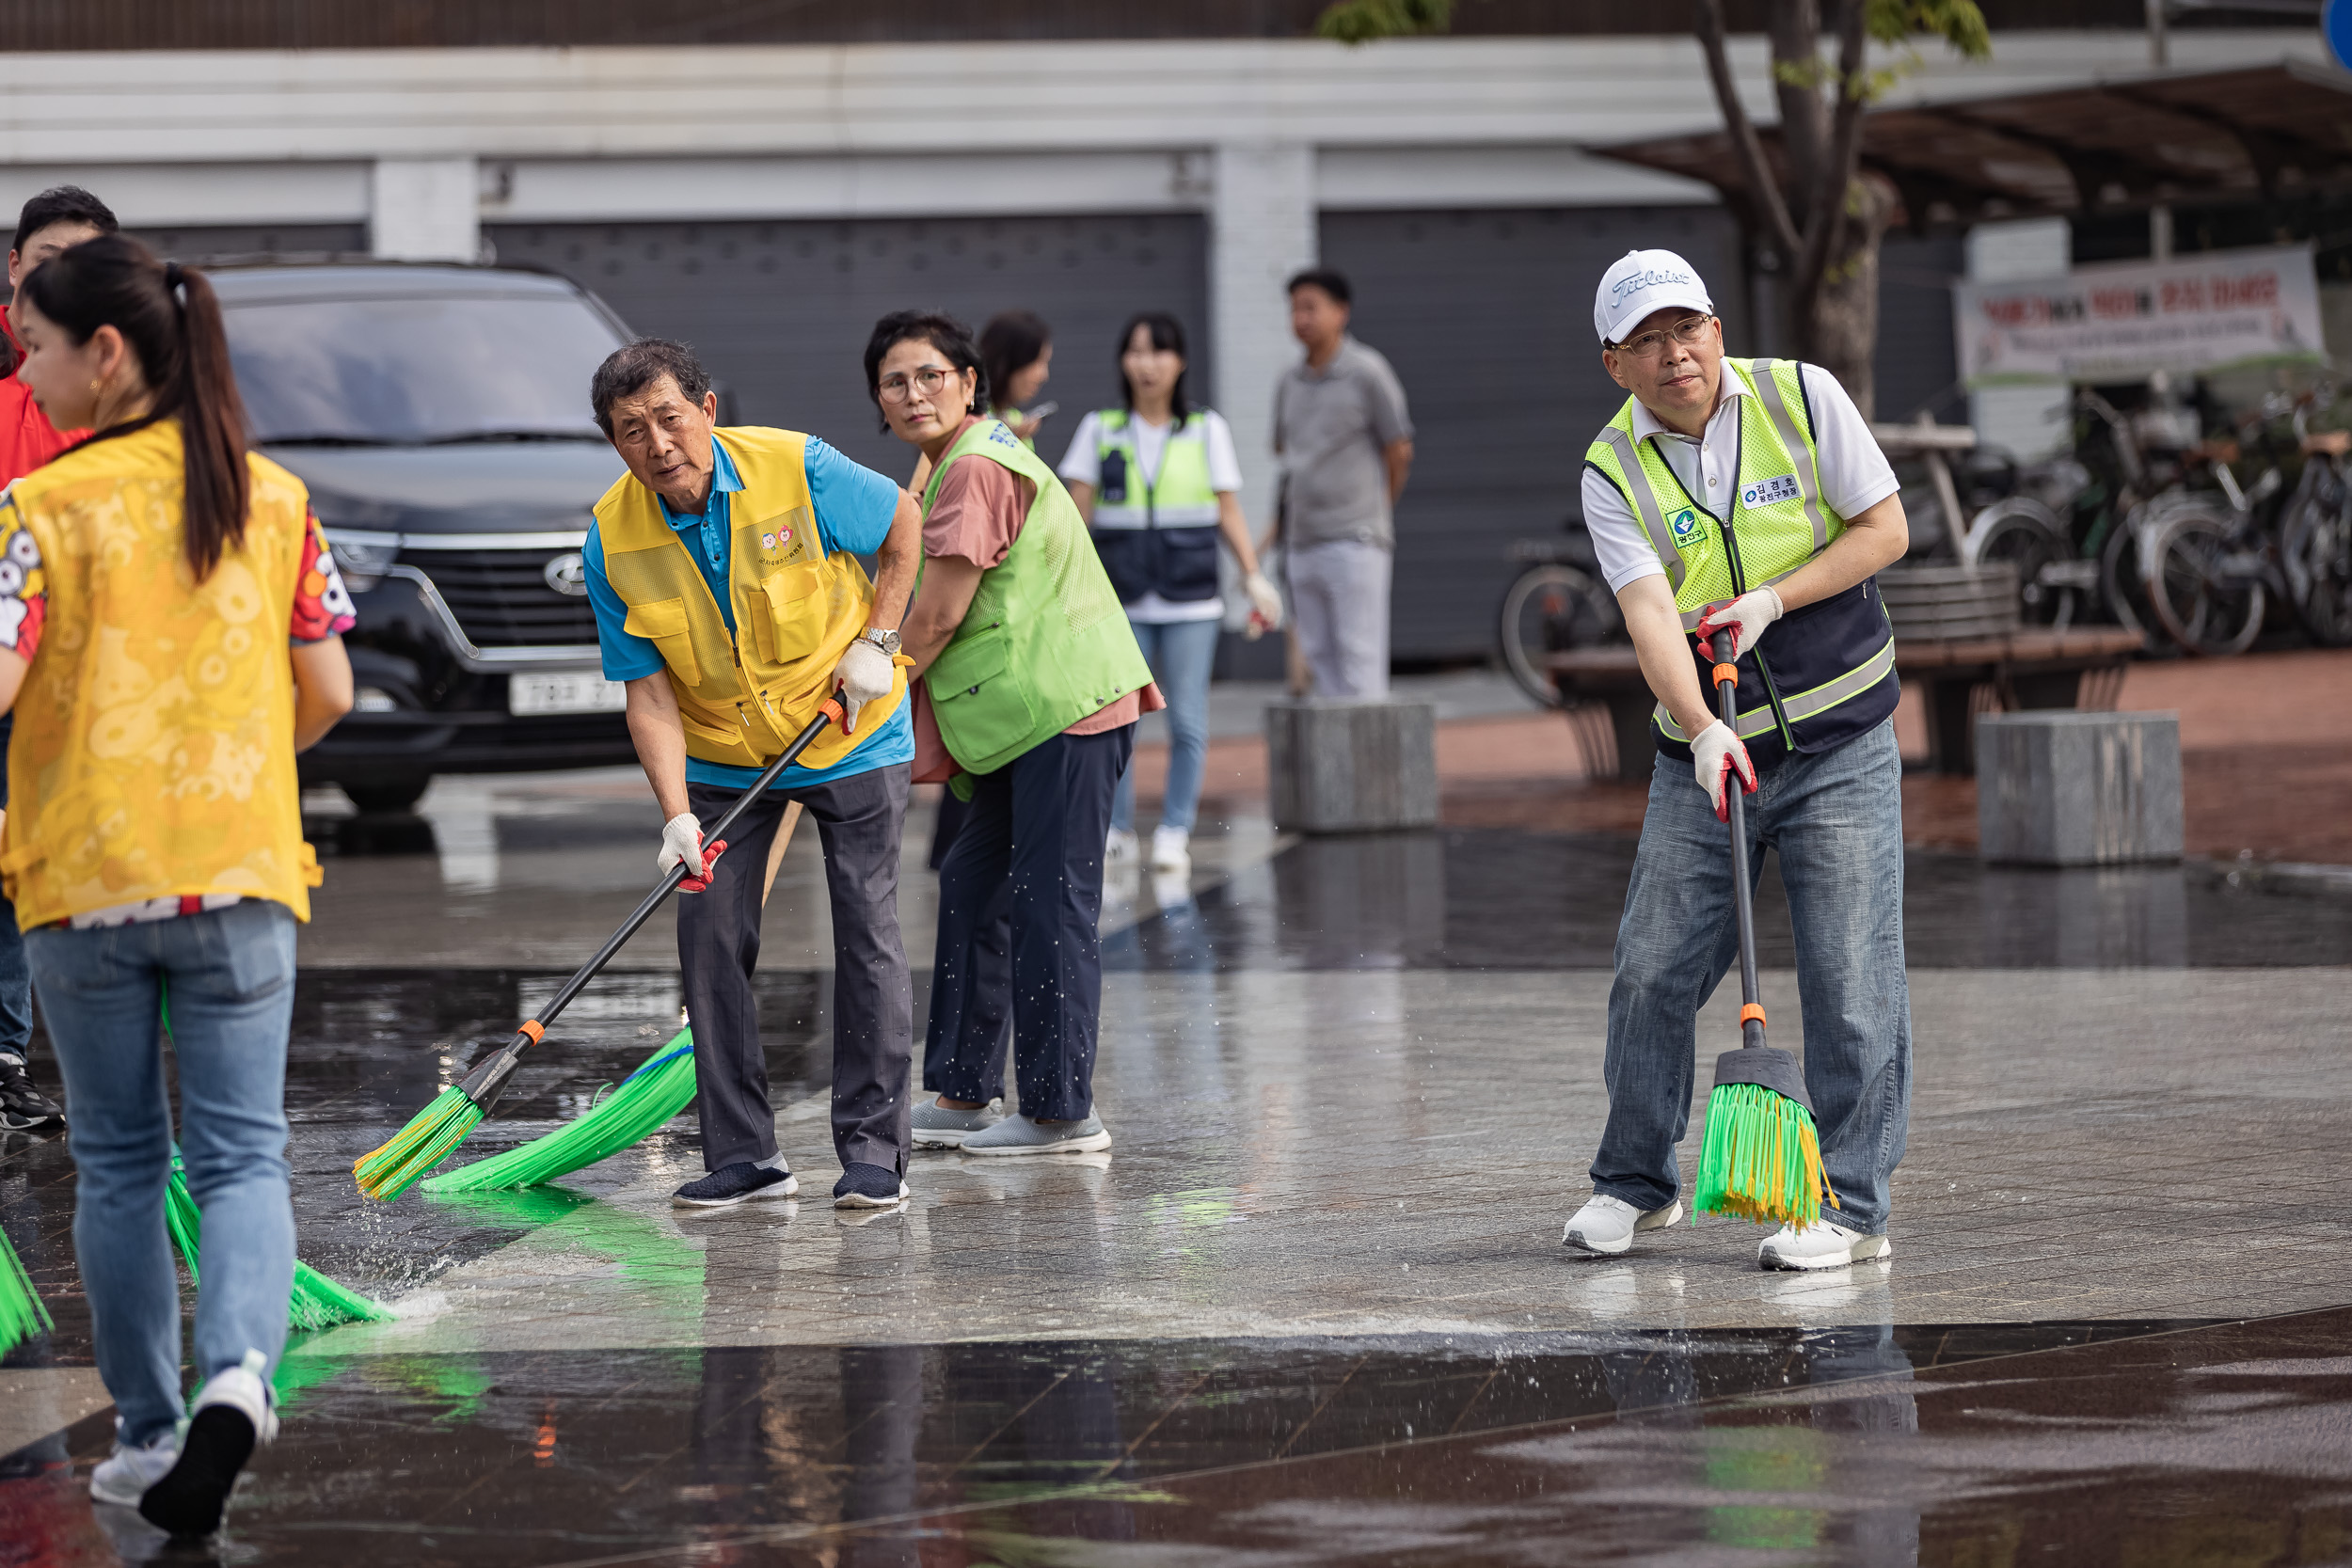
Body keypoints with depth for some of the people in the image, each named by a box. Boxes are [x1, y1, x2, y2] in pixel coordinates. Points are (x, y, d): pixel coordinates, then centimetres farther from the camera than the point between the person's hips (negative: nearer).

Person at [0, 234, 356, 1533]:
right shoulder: (274, 499, 2)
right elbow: (328, 694, 5)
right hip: (240, 872, 2)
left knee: (118, 1162, 12)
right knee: (240, 1153, 4)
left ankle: (148, 1434, 18)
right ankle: (238, 1367, -21)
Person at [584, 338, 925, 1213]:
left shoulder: (797, 469, -22)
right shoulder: (614, 540, -15)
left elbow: (905, 522, -4)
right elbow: (648, 688, -11)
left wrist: (876, 641, -11)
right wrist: (676, 812, -22)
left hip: (850, 736, -2)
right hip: (723, 755, 2)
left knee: (867, 933, -6)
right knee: (711, 934, -4)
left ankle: (873, 1152, 1)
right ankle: (743, 1157, 4)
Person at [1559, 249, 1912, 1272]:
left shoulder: (1801, 398, -4)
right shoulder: (1614, 474, -4)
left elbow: (1885, 531, -2)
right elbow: (1651, 612, -18)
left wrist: (1772, 600, -15)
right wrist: (1702, 732, -33)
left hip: (1840, 744, -2)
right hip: (1704, 753, 2)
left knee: (1849, 979, -5)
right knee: (1652, 969, 3)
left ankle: (1850, 1205, 2)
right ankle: (1636, 1181, 22)